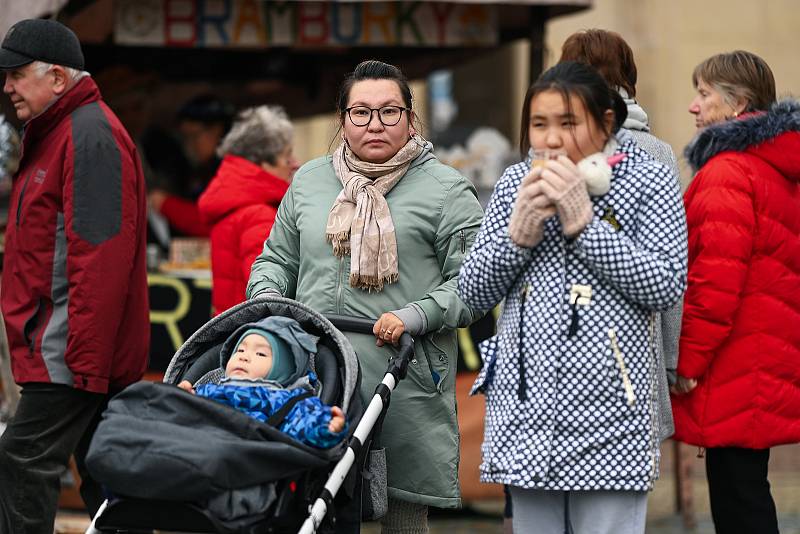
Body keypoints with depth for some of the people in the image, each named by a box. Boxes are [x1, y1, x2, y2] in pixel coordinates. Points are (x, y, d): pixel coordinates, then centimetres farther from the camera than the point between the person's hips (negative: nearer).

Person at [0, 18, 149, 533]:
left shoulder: (89, 135, -13)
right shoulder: (55, 133, 20)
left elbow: (101, 255, -21)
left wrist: (84, 355, -24)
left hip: (73, 349, -10)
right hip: (91, 352, 10)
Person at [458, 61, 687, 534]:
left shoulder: (649, 183, -1)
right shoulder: (516, 184, 10)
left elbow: (667, 287, -12)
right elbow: (473, 293, 10)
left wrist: (583, 224, -15)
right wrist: (518, 235, -8)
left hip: (606, 417, -4)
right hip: (526, 412, 4)